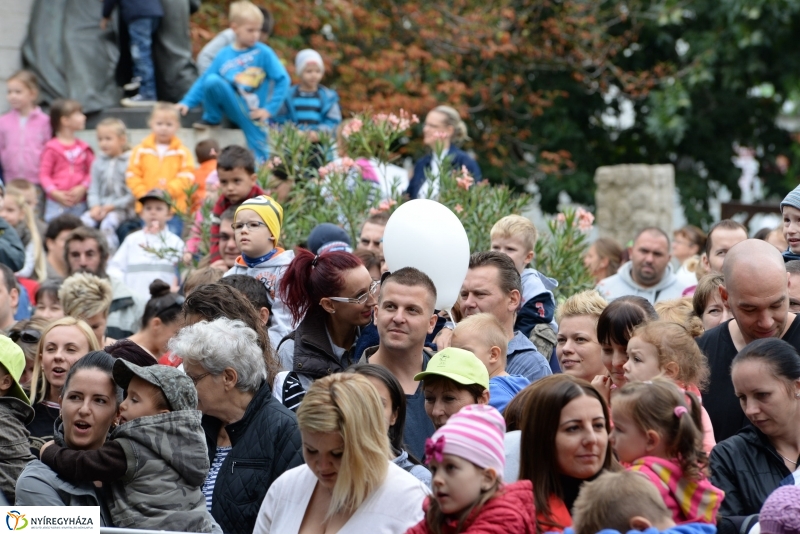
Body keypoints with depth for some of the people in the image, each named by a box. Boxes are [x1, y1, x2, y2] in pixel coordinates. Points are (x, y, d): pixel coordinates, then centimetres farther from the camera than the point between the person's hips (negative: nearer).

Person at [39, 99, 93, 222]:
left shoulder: (84, 148, 7)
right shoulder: (52, 148, -4)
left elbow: (92, 172, 6)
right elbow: (44, 174, -4)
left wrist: (83, 187, -11)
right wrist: (55, 193, -15)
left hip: (79, 202, 3)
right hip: (56, 203, -3)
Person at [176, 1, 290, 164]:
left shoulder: (263, 53, -1)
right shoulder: (224, 55, 6)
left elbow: (282, 80, -4)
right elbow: (204, 81, 9)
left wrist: (269, 109, -9)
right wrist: (187, 102, -2)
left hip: (252, 112, -2)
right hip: (232, 107, 2)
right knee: (212, 80, -24)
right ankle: (212, 118, -2)